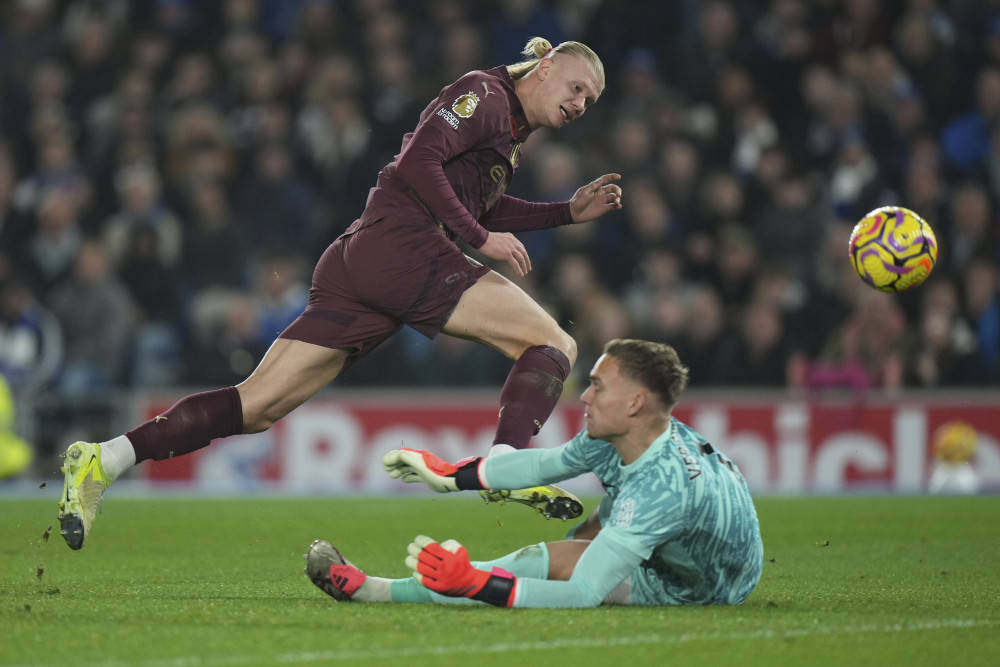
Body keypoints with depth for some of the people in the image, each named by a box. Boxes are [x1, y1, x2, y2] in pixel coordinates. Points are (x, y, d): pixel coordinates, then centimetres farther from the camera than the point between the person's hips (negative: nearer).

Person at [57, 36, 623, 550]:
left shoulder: (511, 137, 29)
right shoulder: (485, 94, 1)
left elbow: (484, 208, 40)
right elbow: (417, 163, -11)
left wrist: (572, 211, 32)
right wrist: (480, 236, -10)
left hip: (355, 264, 9)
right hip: (402, 248, -9)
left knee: (258, 407, 0)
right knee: (554, 346, -10)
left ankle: (105, 460, -8)